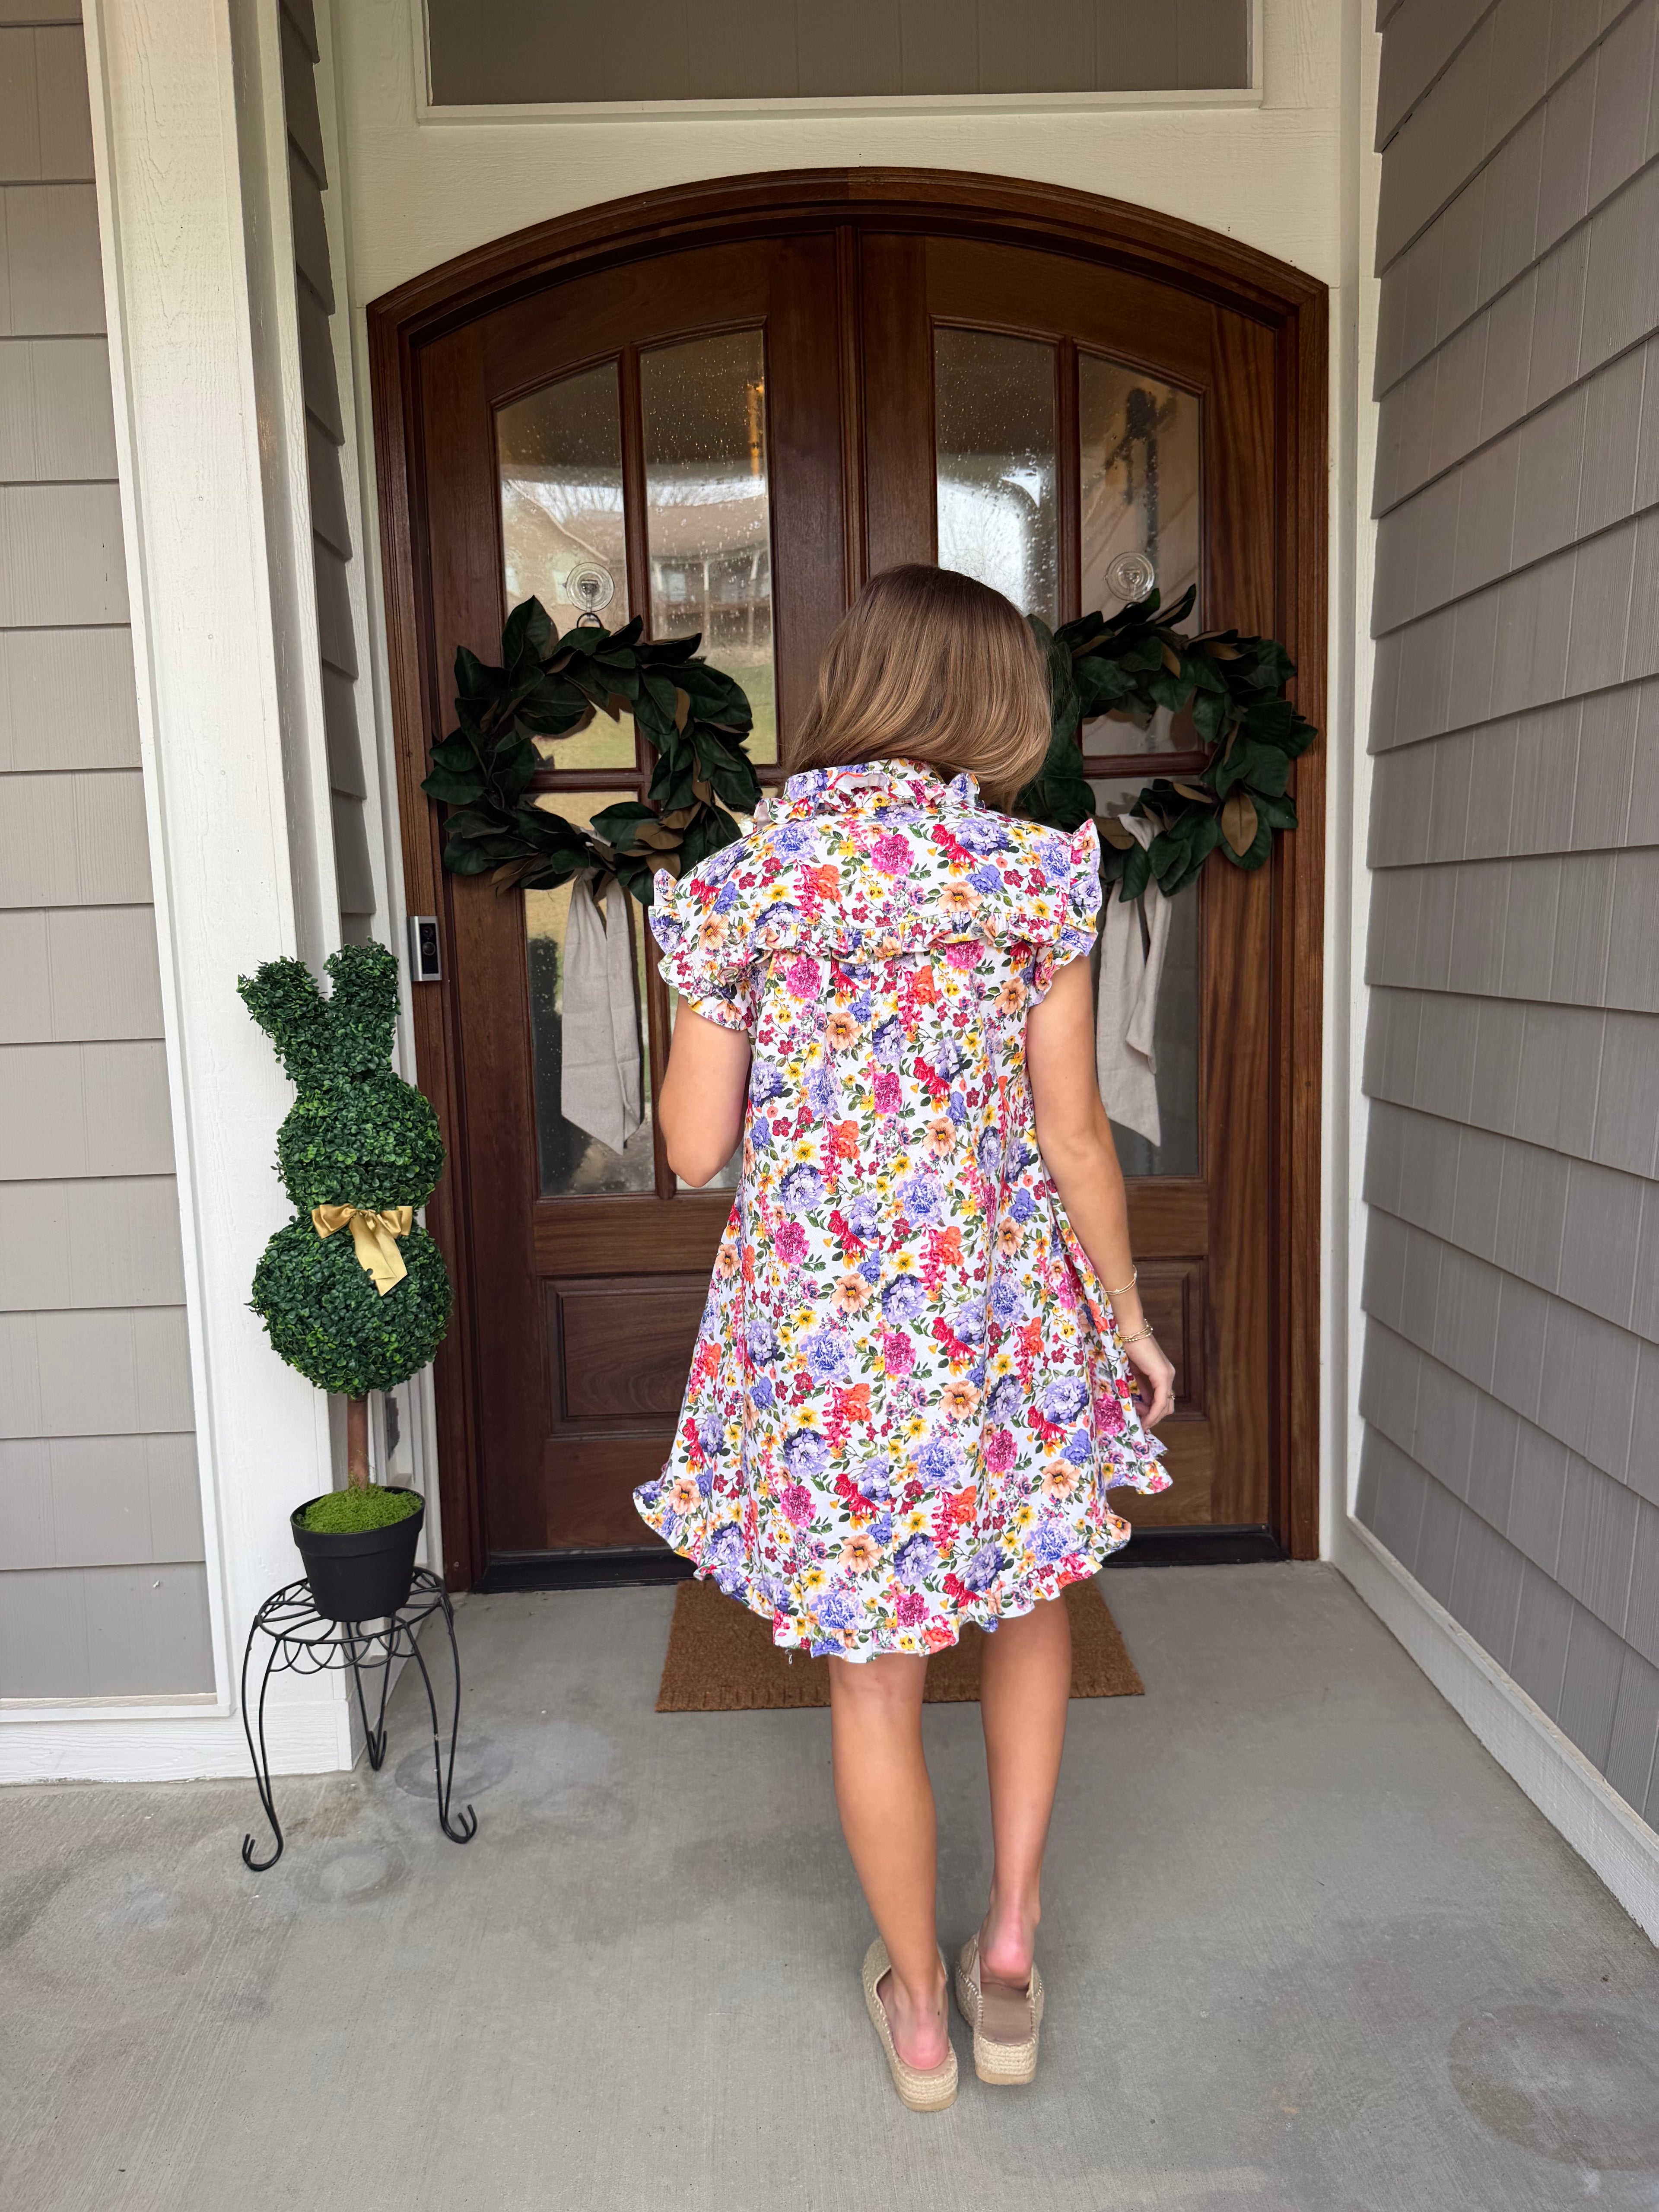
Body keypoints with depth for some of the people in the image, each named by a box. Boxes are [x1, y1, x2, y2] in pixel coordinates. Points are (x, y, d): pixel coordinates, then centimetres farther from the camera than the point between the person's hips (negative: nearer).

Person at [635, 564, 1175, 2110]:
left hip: (817, 1327, 0)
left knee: (873, 1674, 16)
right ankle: (1011, 1942, 32)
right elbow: (1075, 1133, -4)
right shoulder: (1032, 874, -7)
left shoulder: (738, 882, -5)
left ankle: (917, 2010, 35)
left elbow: (694, 1147, -4)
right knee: (1031, 1598, 28)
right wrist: (1129, 1318, 8)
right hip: (998, 1315, 0)